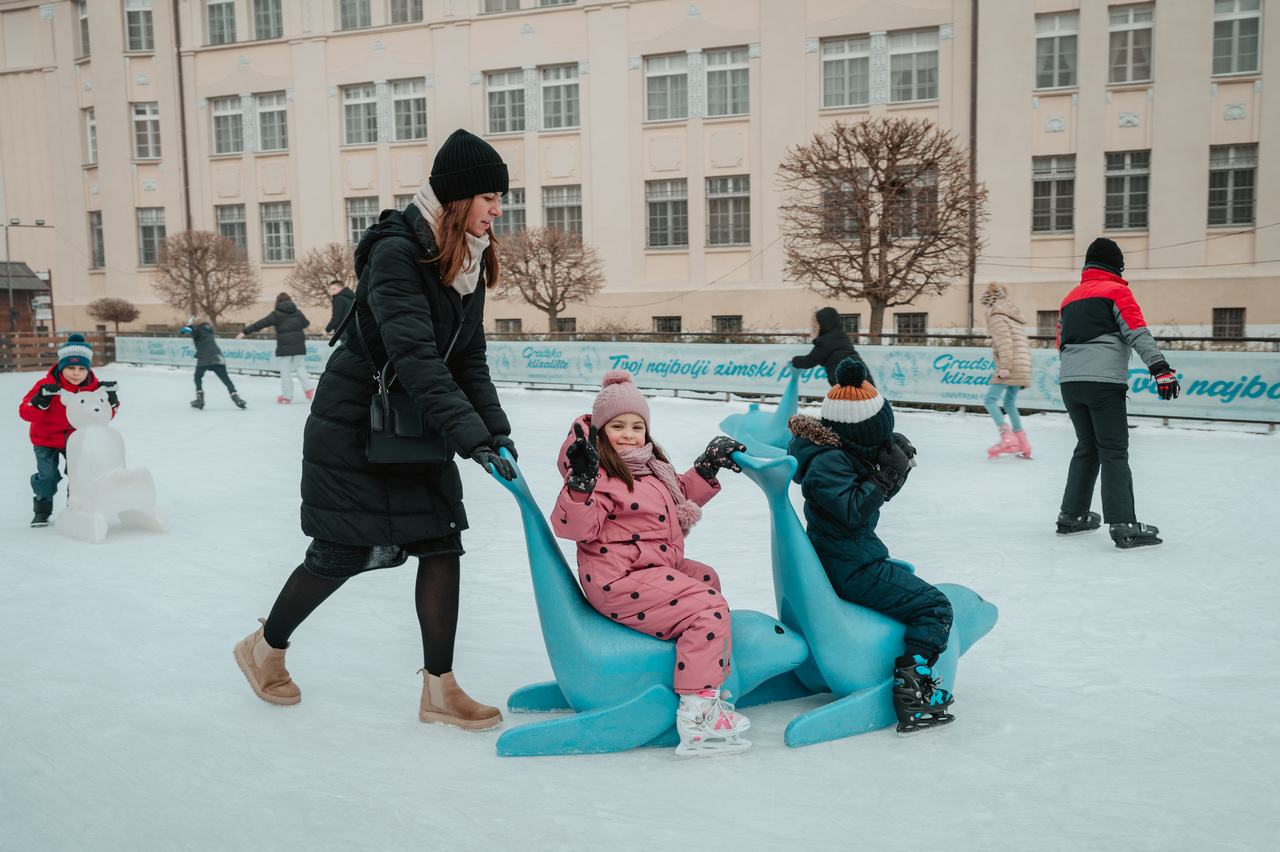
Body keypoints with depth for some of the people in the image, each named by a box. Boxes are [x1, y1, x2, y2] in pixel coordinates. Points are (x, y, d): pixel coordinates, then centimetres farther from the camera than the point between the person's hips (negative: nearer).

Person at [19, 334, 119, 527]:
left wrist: (110, 399, -23)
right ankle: (42, 510, 12)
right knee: (46, 475, -11)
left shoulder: (93, 386, -12)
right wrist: (42, 399, -44)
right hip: (47, 439, -3)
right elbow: (26, 413, -26)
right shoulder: (47, 385, -24)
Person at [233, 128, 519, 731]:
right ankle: (265, 648, 30)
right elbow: (414, 356, -33)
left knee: (442, 540, 0)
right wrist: (471, 435, -39)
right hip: (355, 425, -7)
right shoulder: (396, 251, -23)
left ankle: (439, 690, 9)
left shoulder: (469, 260, 3)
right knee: (344, 553, 2)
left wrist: (496, 427, -9)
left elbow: (468, 359, 4)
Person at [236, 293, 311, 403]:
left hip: (284, 347, -4)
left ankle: (286, 396, 5)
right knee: (300, 367, 15)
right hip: (299, 347, 4)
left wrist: (245, 332, -2)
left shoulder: (276, 314, -4)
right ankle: (308, 389, -2)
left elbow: (260, 324, -5)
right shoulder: (298, 312, 8)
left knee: (285, 370, 2)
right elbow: (305, 324, 24)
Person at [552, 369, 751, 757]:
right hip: (620, 581, -11)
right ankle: (697, 713, -20)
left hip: (658, 567, 11)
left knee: (705, 578, 27)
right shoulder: (598, 475, -16)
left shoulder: (652, 469, 14)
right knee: (708, 609, -17)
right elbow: (576, 527, -27)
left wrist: (706, 469, 21)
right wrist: (580, 483, -40)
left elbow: (679, 499, 30)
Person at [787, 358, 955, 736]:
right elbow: (852, 510, -29)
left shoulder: (846, 453, 9)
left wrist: (897, 468, -2)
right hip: (850, 571, -11)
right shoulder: (829, 461, -21)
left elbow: (876, 493, 16)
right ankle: (910, 692, -16)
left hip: (842, 560, 11)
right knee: (933, 606, -8)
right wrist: (887, 475, -24)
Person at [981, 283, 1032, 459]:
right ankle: (1023, 444, 15)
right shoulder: (1016, 316, 26)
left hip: (1009, 367, -9)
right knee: (1010, 403, 17)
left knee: (990, 400, -13)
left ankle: (1007, 437, -27)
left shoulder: (997, 316, -2)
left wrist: (1004, 366, -21)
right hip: (1022, 368, 9)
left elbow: (1004, 343, -15)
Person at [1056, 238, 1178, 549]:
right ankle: (1124, 526, -13)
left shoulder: (1069, 299, 22)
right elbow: (1138, 332, -10)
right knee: (1114, 451, -7)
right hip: (1104, 382, -6)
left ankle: (1072, 516, 19)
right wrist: (1160, 368, -15)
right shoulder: (1116, 290, 3)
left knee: (1087, 447, 18)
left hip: (1069, 381, 6)